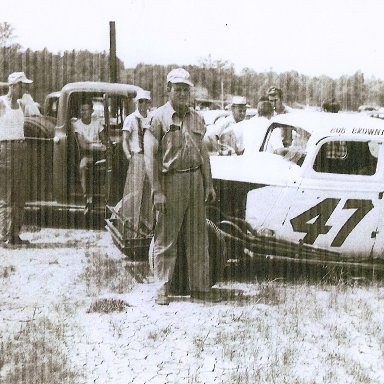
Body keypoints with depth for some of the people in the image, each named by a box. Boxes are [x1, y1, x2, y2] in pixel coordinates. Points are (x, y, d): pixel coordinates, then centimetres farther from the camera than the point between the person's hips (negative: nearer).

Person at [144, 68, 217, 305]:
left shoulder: (197, 119, 14)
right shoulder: (159, 118, -3)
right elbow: (151, 156, -8)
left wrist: (209, 185, 13)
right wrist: (157, 191, -14)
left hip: (195, 179, 5)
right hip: (170, 180, -5)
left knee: (198, 238, 8)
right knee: (166, 239, 0)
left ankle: (200, 287, 16)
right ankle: (163, 290, 7)